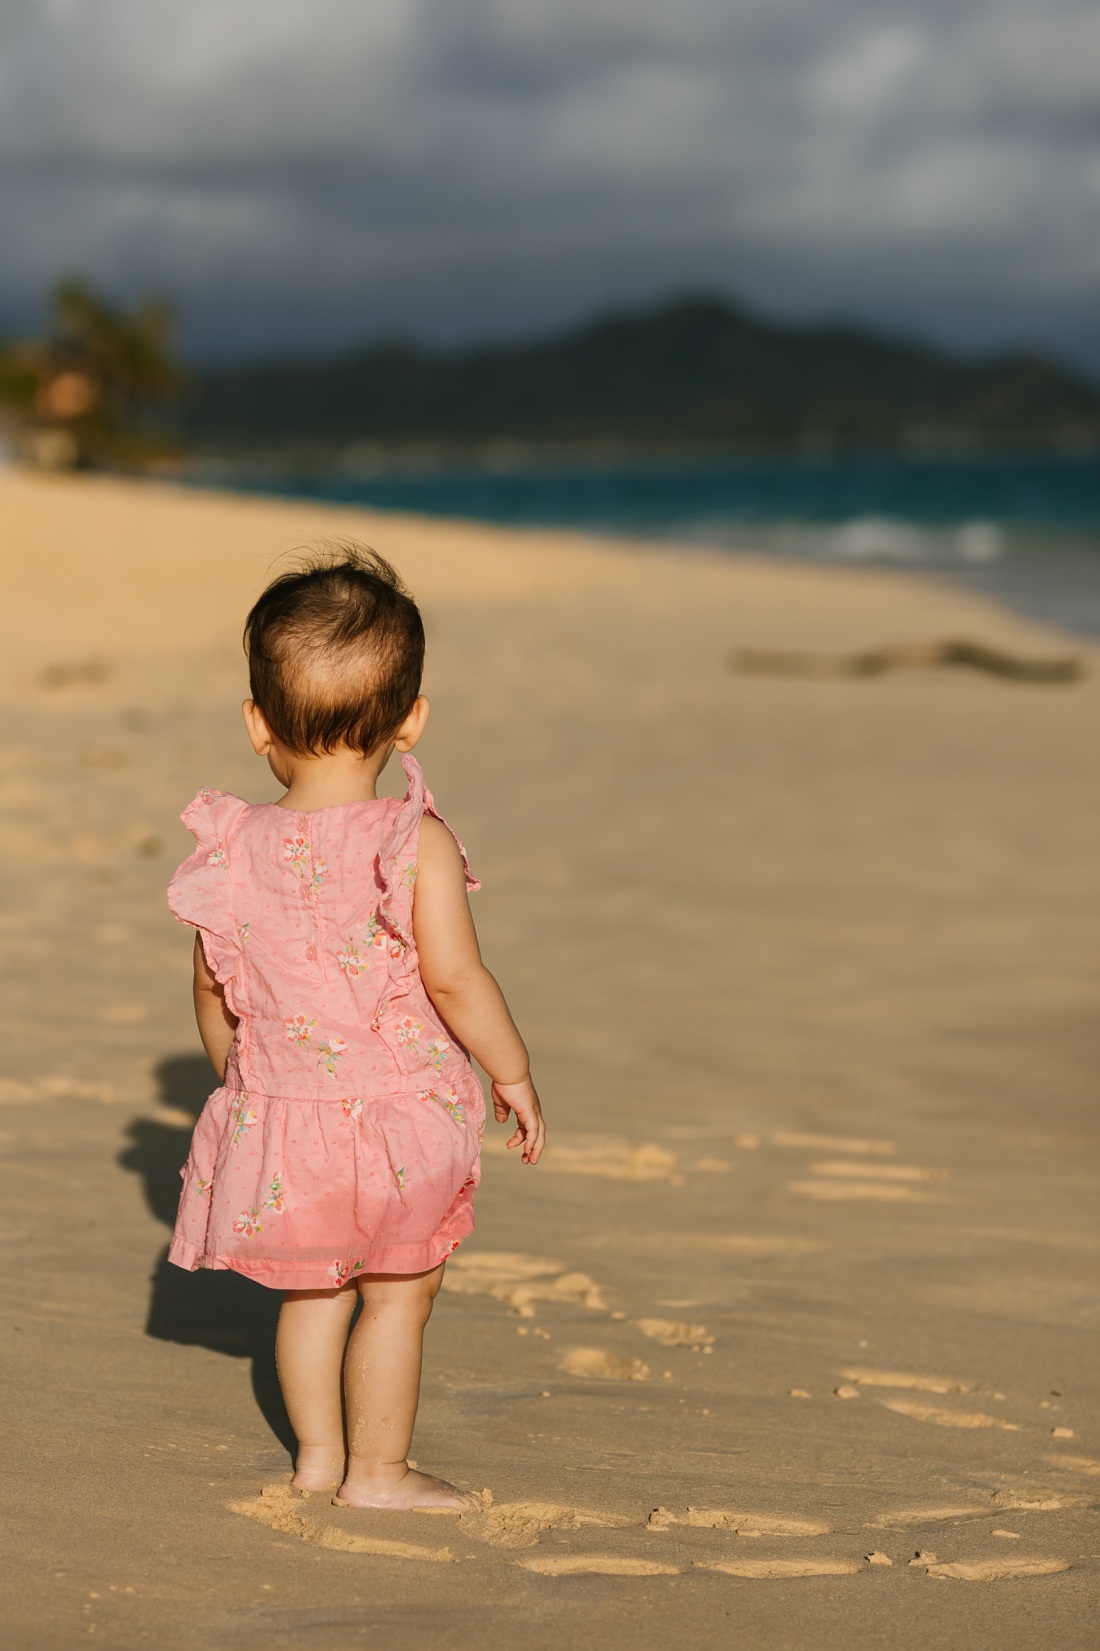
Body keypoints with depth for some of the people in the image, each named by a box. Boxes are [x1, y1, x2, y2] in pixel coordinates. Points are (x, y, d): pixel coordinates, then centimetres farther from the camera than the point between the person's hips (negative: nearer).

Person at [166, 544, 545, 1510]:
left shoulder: (234, 849, -4)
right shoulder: (419, 845, -17)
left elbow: (214, 993, 4)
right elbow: (453, 978, -19)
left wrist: (241, 1076, 21)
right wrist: (515, 1075, -6)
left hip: (278, 1108, 4)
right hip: (397, 1112, -4)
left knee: (314, 1292, 21)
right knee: (398, 1295, 10)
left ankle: (317, 1455, 30)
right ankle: (377, 1470, 17)